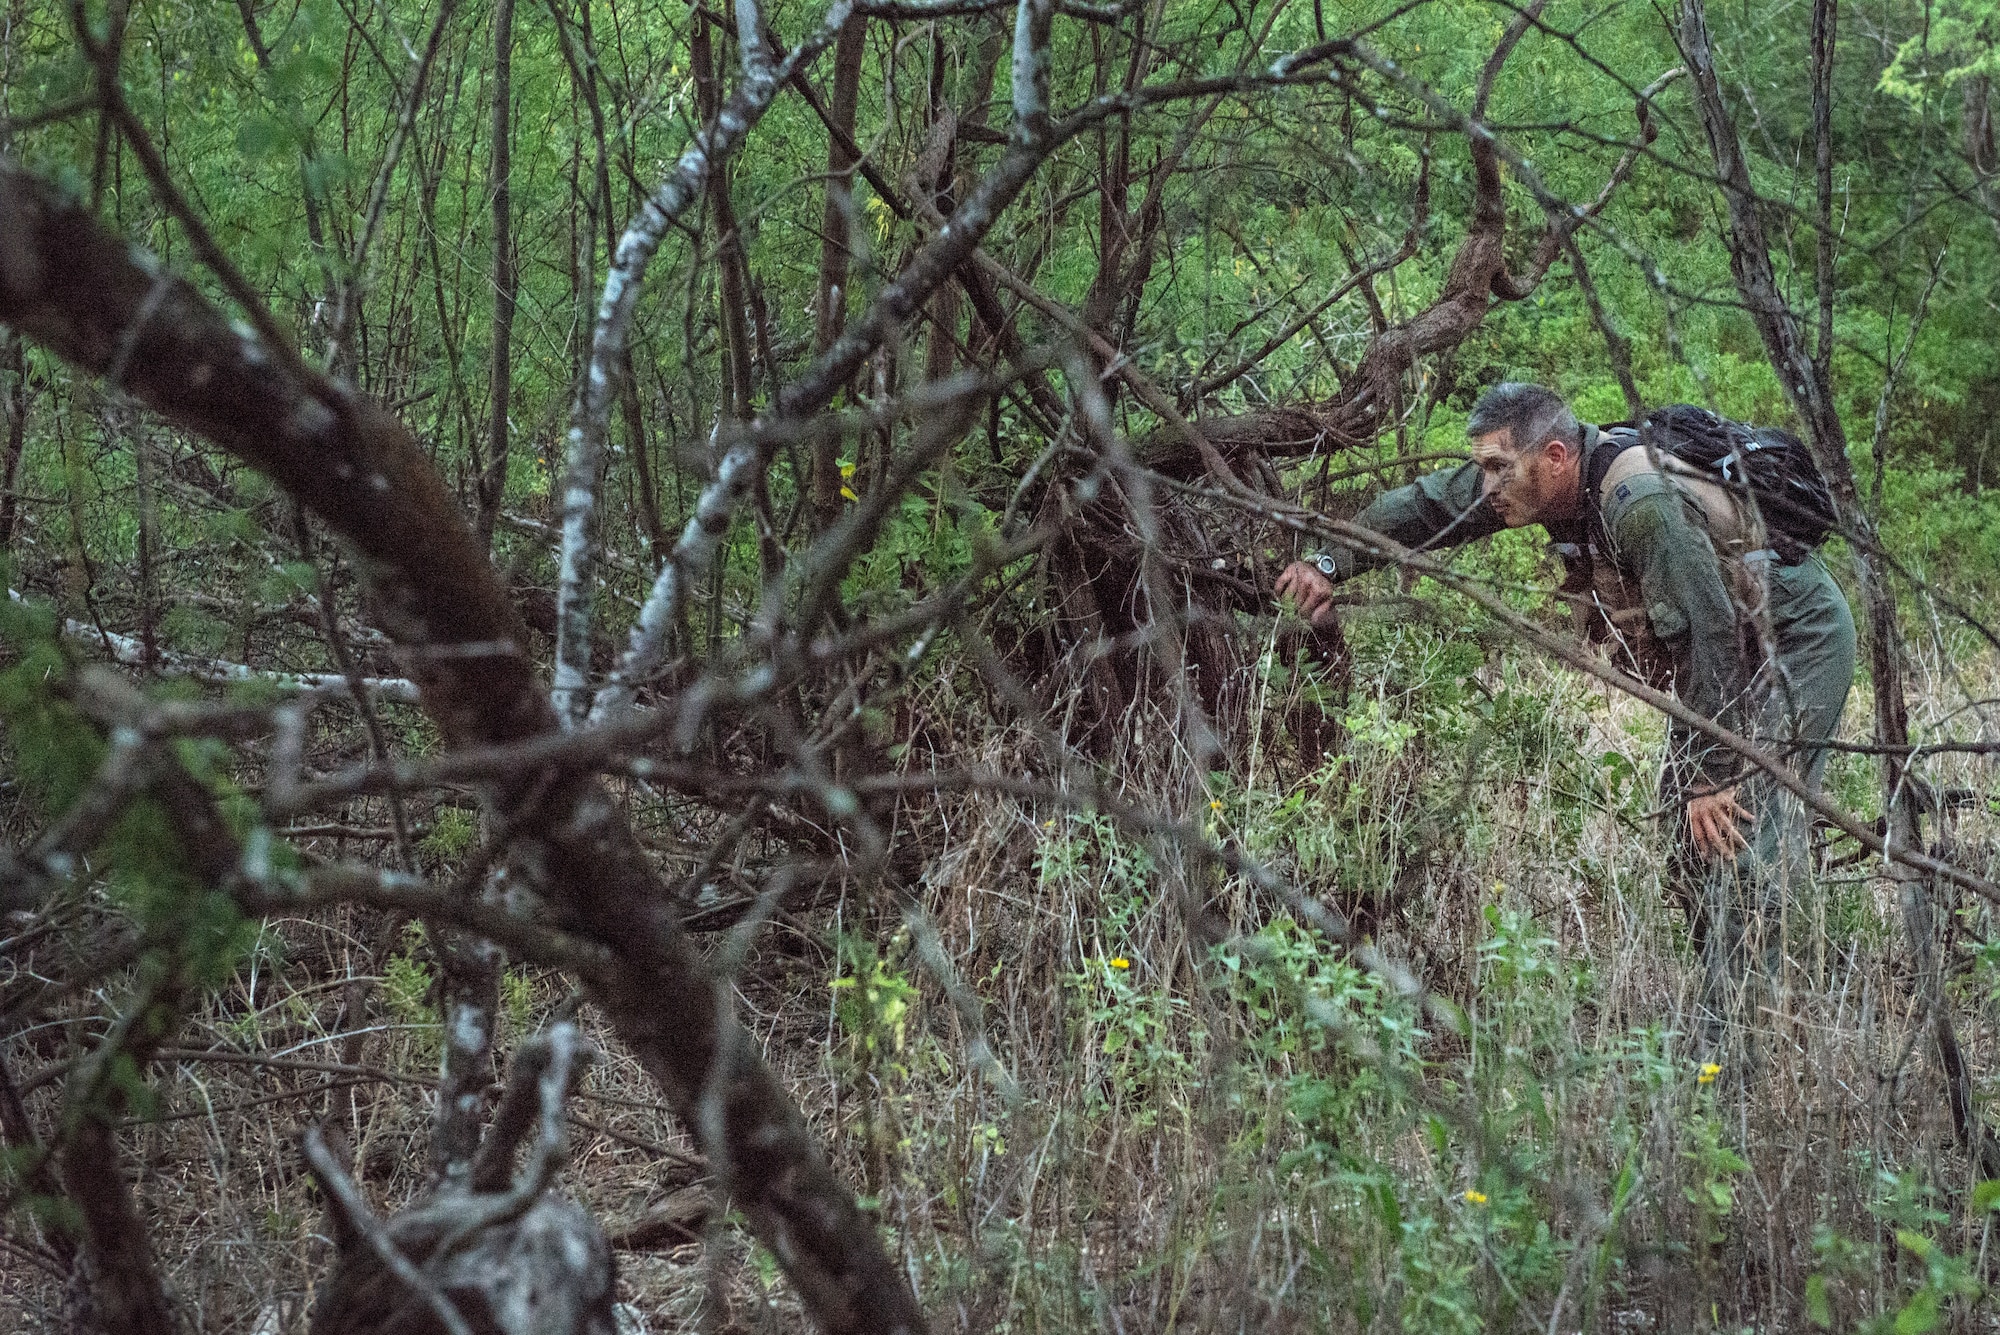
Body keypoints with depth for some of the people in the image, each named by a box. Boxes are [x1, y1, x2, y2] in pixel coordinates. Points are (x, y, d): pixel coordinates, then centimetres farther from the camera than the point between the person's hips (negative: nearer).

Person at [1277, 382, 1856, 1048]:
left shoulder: (1644, 505, -34)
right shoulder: (1556, 477, -8)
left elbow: (1710, 636, -33)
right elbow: (1429, 505, 2)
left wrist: (1714, 775, -28)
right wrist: (1332, 562, -9)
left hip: (1795, 639, -9)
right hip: (1726, 653, 10)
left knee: (1738, 837, -18)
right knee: (1690, 851, 8)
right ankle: (1729, 1010, 17)